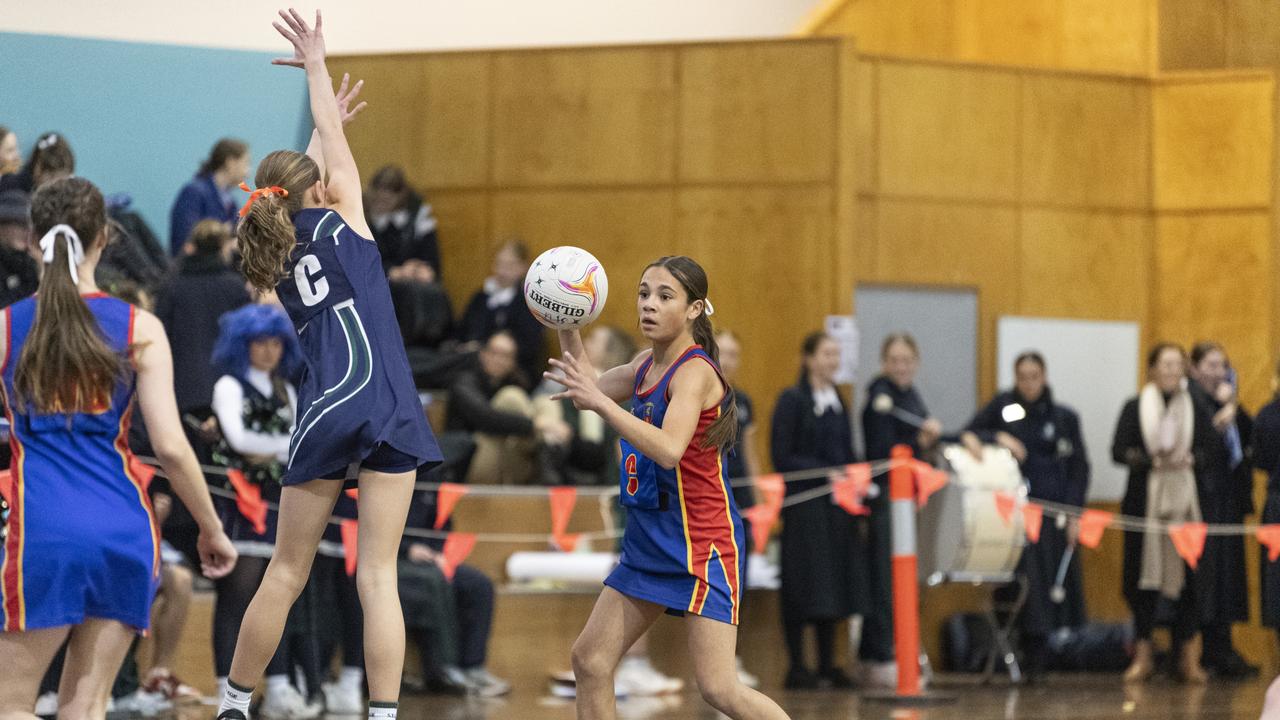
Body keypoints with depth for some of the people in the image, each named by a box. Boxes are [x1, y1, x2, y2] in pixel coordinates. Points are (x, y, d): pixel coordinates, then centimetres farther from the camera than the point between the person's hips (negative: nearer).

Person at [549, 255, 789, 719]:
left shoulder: (694, 371, -16)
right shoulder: (647, 365, 9)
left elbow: (669, 450, -32)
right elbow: (586, 392, 24)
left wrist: (600, 402, -36)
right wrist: (566, 324, 12)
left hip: (702, 542, -9)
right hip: (649, 539, 9)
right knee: (590, 660, 5)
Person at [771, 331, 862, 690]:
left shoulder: (837, 402, 15)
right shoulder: (792, 400, -6)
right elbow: (782, 457, -12)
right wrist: (824, 475, -19)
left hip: (837, 506, 7)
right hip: (804, 505, -7)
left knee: (834, 583, 7)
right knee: (803, 585, -5)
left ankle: (828, 666, 12)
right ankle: (796, 667, 1)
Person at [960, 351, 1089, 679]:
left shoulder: (1064, 417, 8)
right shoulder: (1002, 406, 8)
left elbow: (1078, 467, 8)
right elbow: (968, 436, 5)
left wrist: (1074, 513, -2)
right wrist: (998, 438, -14)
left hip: (1053, 509, 1)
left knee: (1057, 580, -3)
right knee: (1026, 579, -8)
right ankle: (1033, 658, -5)